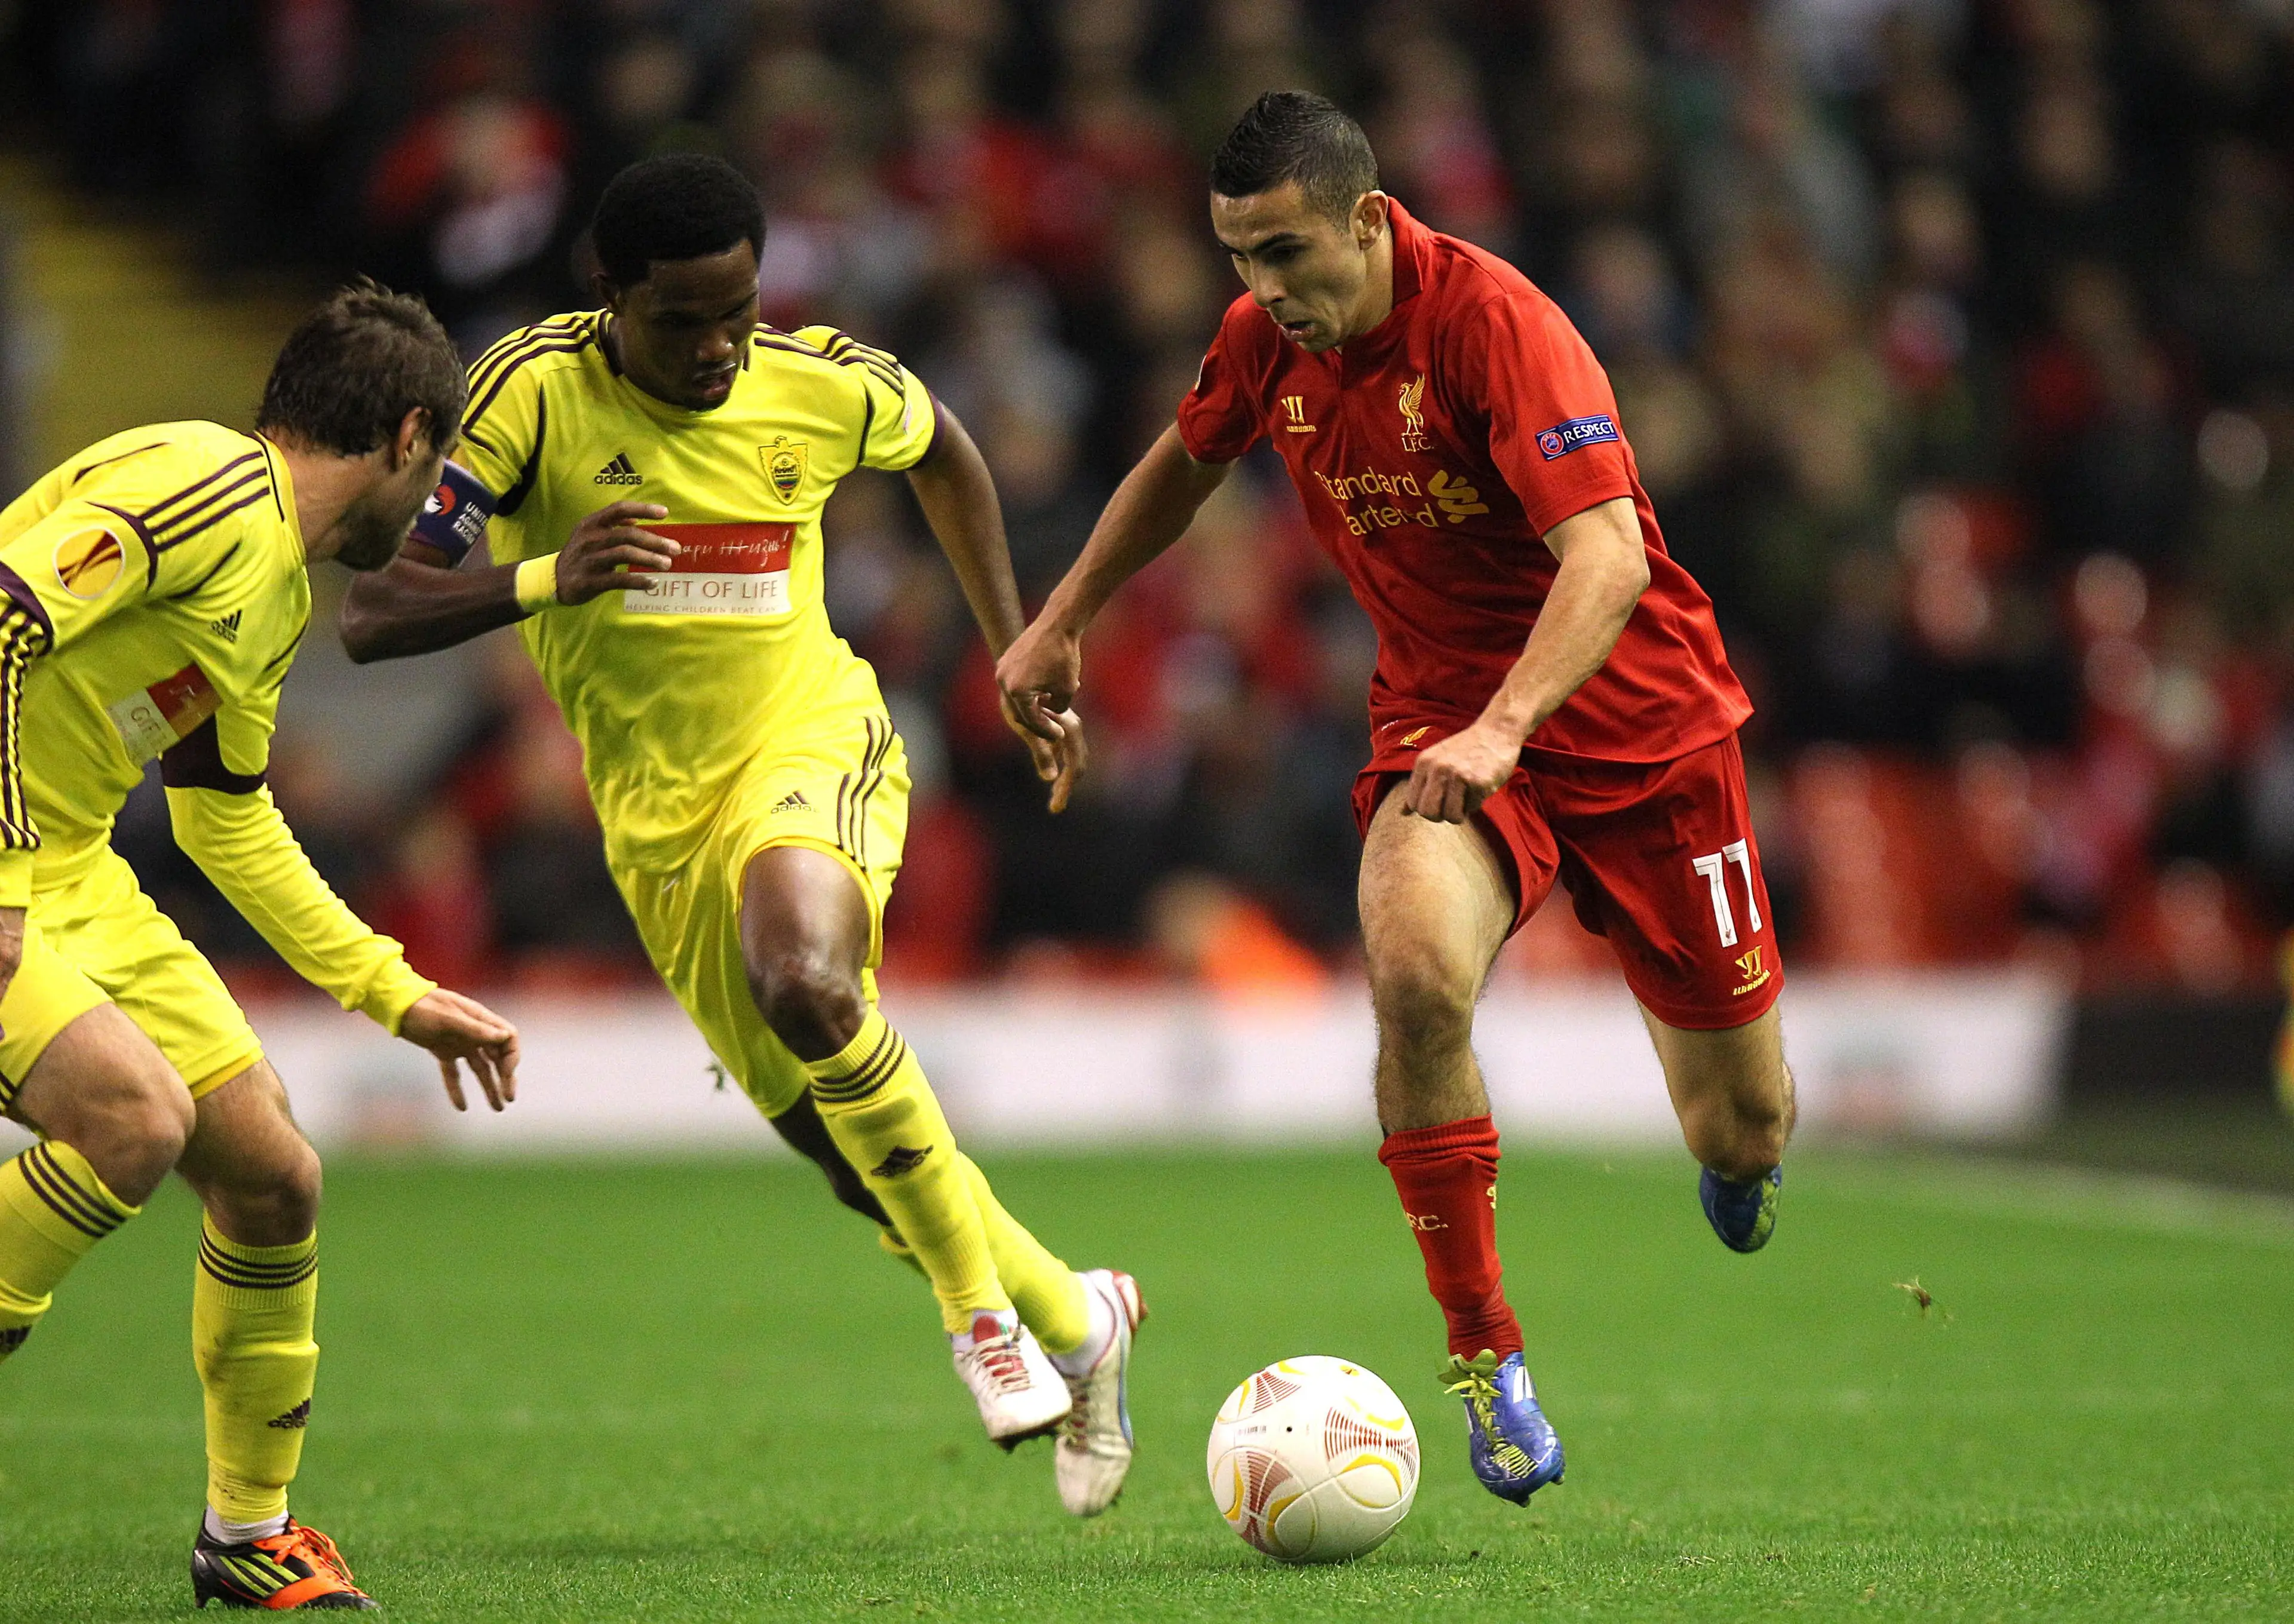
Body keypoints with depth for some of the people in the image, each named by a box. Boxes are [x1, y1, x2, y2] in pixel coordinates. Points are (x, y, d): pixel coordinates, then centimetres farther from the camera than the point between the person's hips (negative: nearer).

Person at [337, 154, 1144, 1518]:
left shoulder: (824, 386, -7)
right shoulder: (535, 393, -13)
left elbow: (943, 453, 18)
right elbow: (373, 617, -16)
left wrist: (1020, 662, 17)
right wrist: (543, 581, -33)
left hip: (813, 742, -2)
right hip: (656, 816, 2)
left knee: (801, 980, -35)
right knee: (860, 1161, 4)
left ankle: (981, 1299, -18)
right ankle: (1074, 1321, 31)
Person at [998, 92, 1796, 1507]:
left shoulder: (1495, 321, -24)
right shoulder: (1269, 341, -5)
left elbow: (1609, 556, -33)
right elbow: (1186, 464, 19)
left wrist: (1505, 724, -46)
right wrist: (1062, 623, 20)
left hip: (1637, 722, -3)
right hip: (1440, 723, 3)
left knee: (1742, 1132, 4)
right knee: (1415, 974, -32)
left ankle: (1740, 1144, 46)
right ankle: (1484, 1349, -18)